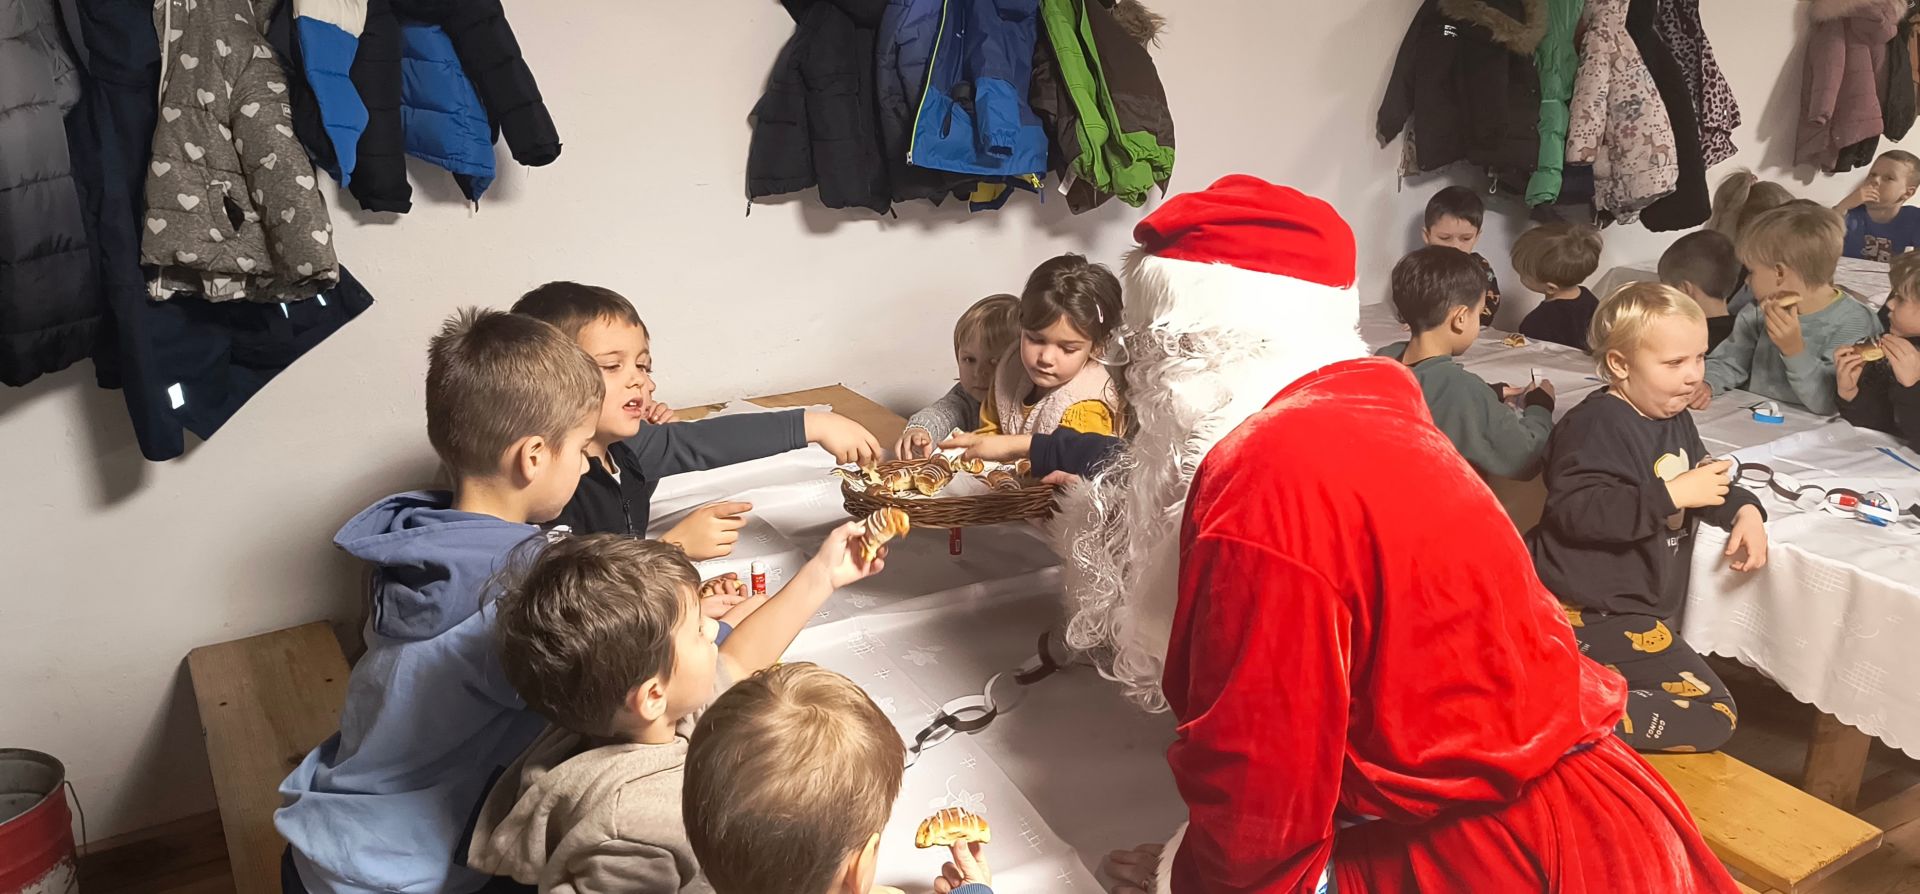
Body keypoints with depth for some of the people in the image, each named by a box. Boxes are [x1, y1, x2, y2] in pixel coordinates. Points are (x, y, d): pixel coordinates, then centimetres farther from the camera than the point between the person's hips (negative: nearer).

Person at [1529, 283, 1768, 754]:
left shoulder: (1674, 418, 9)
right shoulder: (1596, 425, -21)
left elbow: (1700, 476, 24)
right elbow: (1576, 511, -30)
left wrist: (1744, 508, 3)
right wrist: (1672, 495, -29)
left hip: (1635, 605, 11)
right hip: (1593, 610, -11)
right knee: (1710, 719, -14)